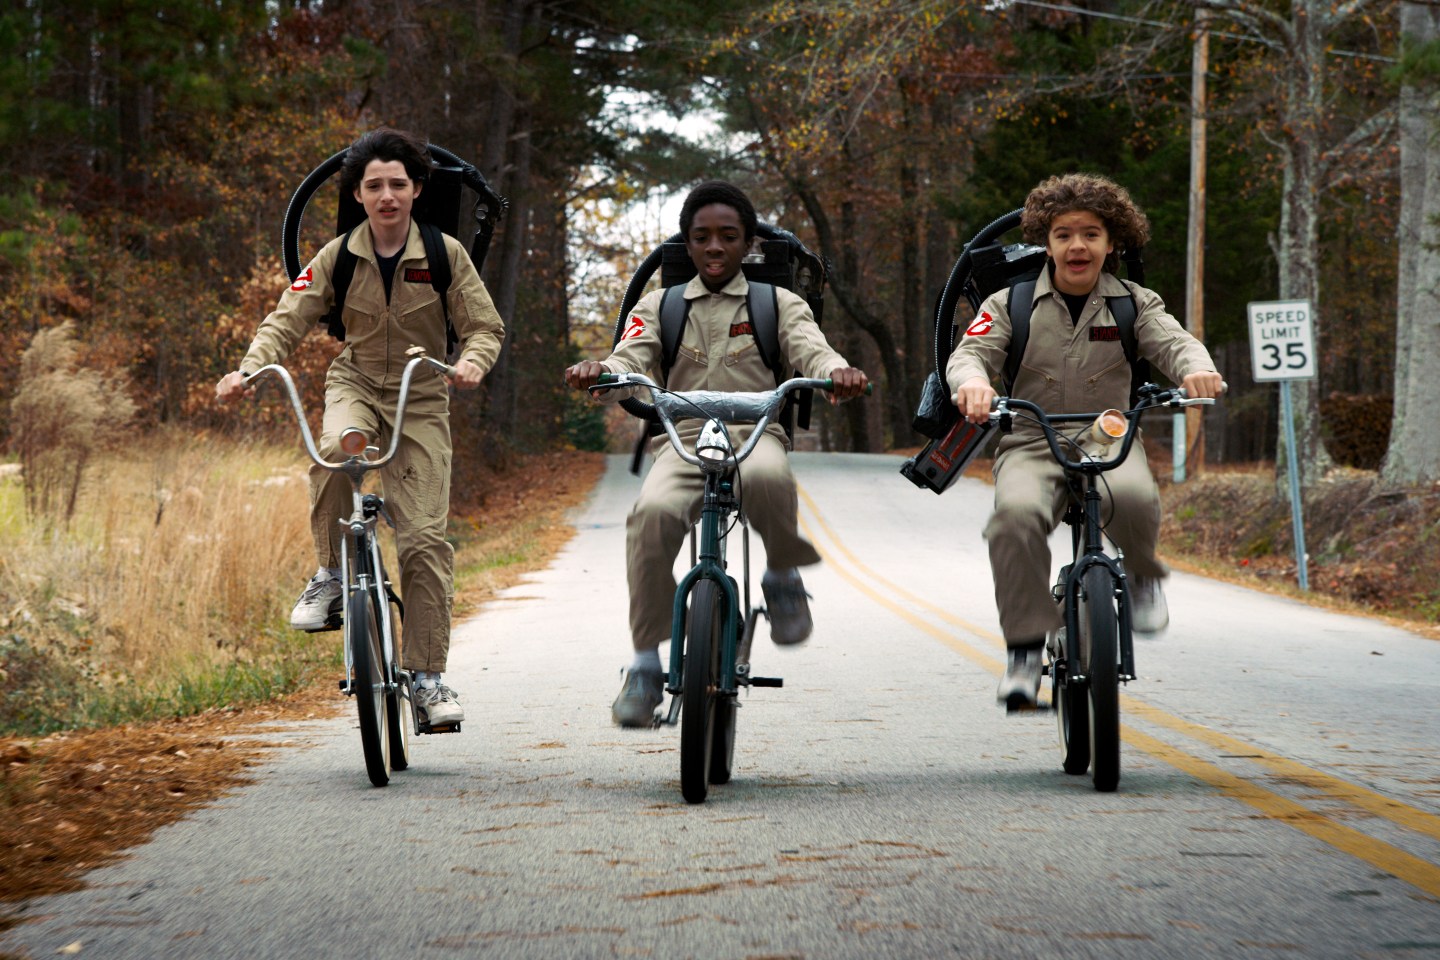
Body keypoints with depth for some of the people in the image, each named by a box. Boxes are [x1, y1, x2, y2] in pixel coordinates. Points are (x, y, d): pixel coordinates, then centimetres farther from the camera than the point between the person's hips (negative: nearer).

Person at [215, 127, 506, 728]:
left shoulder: (445, 254, -5)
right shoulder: (338, 257, -3)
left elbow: (486, 327, -4)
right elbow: (287, 321, -6)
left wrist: (472, 361, -28)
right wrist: (248, 371, -25)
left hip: (421, 398, 0)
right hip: (356, 384, 0)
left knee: (424, 537, -9)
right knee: (337, 449, -38)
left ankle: (426, 676, 0)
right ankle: (330, 574, -17)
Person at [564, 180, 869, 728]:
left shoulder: (778, 304, 16)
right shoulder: (659, 306, 18)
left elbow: (810, 350, -1)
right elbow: (631, 360, 1)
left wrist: (838, 372, -28)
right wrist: (597, 373, -25)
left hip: (754, 435, -1)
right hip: (682, 441, 1)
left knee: (767, 478, -40)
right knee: (653, 513, -33)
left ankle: (784, 576, -9)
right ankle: (645, 664, -24)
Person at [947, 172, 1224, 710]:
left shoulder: (1134, 304, 8)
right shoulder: (1012, 303, 6)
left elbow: (1172, 341, -7)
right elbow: (971, 352, -6)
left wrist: (1197, 368, -32)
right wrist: (972, 380, -32)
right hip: (1032, 445, 0)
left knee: (1134, 498, -35)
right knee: (1016, 513, -34)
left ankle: (1143, 576, -1)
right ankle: (1025, 647, -23)